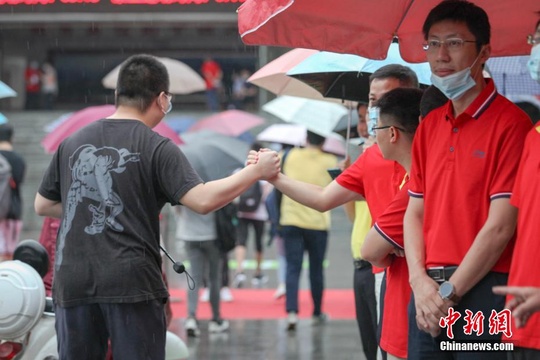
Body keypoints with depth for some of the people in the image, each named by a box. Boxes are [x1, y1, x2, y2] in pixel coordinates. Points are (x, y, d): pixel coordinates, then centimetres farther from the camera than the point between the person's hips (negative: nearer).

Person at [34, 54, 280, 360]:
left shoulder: (73, 143, 10)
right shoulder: (156, 148, -5)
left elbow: (43, 205, 19)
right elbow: (203, 200, -14)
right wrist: (257, 171, -4)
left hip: (73, 283, 4)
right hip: (131, 282, -4)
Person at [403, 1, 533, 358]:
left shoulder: (510, 122, -7)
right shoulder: (428, 126, 14)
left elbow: (501, 225, -13)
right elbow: (415, 213, 14)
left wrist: (450, 292, -12)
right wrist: (420, 281, -2)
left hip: (482, 291, -6)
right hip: (429, 293, 6)